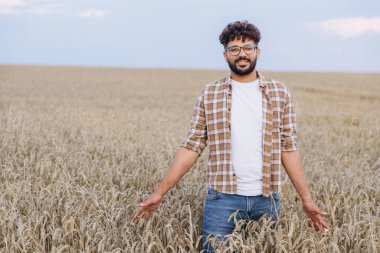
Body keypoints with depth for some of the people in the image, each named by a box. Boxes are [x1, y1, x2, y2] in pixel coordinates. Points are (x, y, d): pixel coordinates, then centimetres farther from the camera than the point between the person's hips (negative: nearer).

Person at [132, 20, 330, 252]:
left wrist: (307, 199, 1)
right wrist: (160, 192, -4)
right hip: (222, 198, -1)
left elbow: (289, 148, 5)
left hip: (267, 199, 1)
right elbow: (192, 147, 1)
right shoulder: (209, 94, 2)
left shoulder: (279, 93, 5)